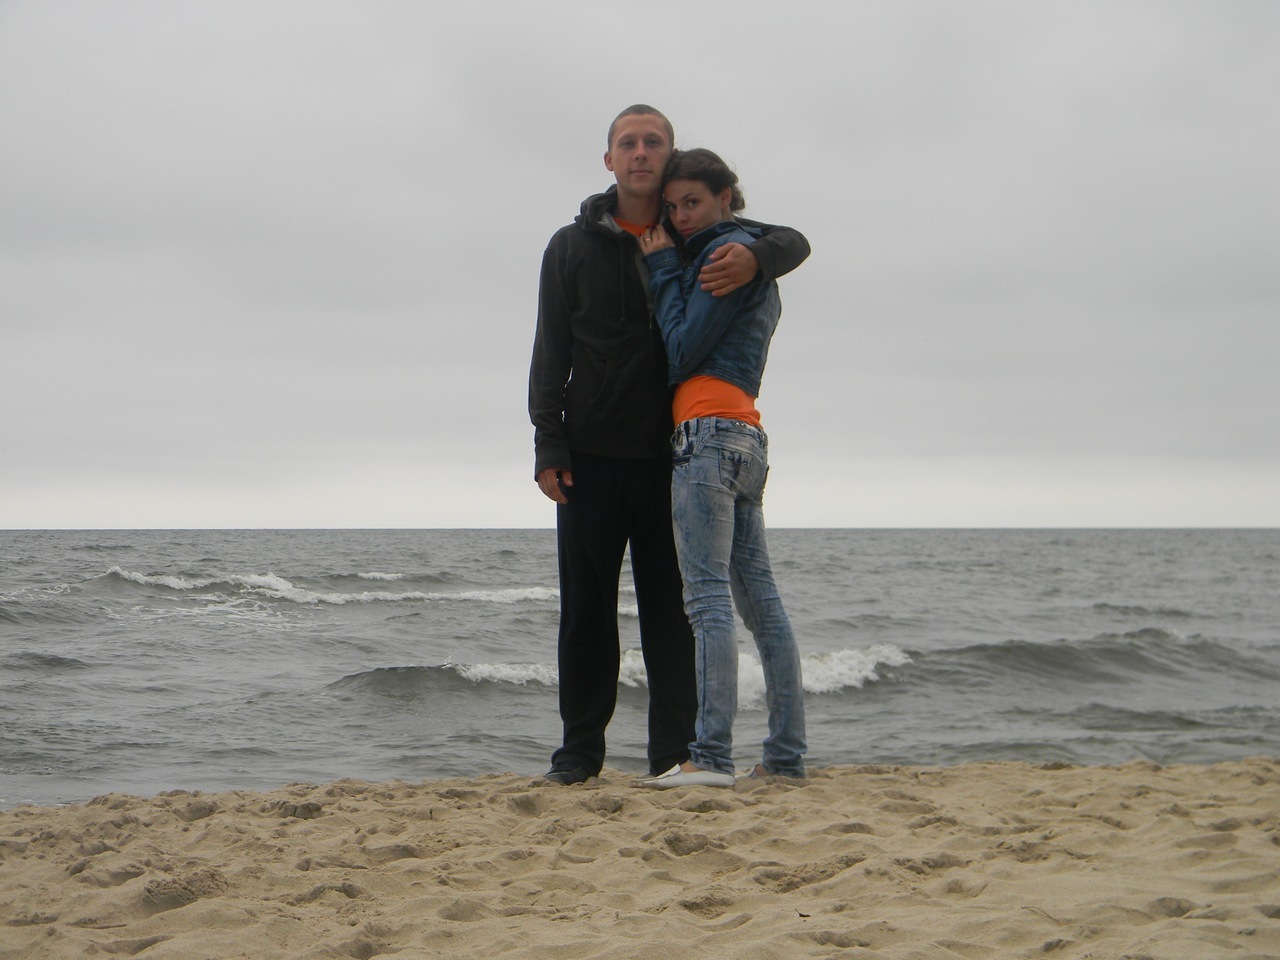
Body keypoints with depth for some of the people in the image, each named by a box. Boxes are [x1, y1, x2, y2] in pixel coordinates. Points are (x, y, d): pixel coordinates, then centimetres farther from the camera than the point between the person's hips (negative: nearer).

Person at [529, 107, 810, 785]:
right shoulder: (573, 247, 7)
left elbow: (791, 242, 7)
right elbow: (550, 354, 4)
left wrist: (754, 257, -17)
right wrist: (548, 443, -6)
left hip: (672, 457, 0)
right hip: (591, 457, 0)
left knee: (672, 608, 1)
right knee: (586, 608, 3)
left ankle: (675, 749, 5)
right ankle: (579, 748, 10)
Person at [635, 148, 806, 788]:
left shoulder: (729, 251, -3)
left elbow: (682, 351, -7)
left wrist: (663, 268, 3)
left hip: (709, 432, -10)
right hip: (747, 439, 10)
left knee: (709, 596, -16)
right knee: (759, 598, 7)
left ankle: (711, 756, -22)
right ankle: (786, 754, 7)